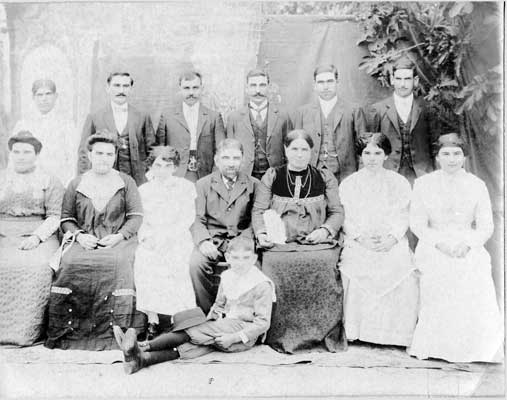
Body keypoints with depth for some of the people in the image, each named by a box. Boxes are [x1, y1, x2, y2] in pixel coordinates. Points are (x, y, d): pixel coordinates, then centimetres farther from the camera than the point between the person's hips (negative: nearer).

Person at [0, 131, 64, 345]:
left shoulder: (50, 181, 12)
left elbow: (54, 217, 3)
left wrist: (37, 236, -13)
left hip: (38, 237, -2)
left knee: (37, 268, -31)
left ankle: (27, 331, -24)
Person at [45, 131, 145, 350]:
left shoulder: (126, 182, 12)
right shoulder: (76, 184, 16)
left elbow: (136, 216, 7)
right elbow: (66, 218, 16)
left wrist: (119, 235, -9)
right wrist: (79, 235, -5)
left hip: (117, 240, -1)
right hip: (84, 240, 2)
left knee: (119, 264, -35)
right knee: (70, 263, -30)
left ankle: (121, 331, -33)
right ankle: (65, 332, -23)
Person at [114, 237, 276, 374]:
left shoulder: (262, 285, -11)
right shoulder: (227, 276, 9)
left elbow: (263, 322, -12)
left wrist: (234, 337, -21)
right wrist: (211, 317, 1)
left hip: (244, 333, -5)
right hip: (225, 325, 6)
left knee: (193, 331, -26)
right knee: (190, 344, -24)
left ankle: (144, 347, -32)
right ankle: (143, 358, -43)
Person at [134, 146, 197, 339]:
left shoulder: (185, 187, 9)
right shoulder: (143, 190, 17)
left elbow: (188, 217, 0)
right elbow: (139, 220, 11)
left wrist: (166, 234, -13)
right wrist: (146, 235, -11)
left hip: (177, 238, -2)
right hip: (150, 240, 2)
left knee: (175, 262, -27)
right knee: (142, 262, -24)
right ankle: (152, 320, -17)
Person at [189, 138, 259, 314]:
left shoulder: (254, 185, 13)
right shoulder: (203, 184, 14)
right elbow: (196, 219, 4)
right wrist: (203, 241, -16)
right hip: (212, 241, 1)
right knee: (194, 262, -29)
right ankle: (207, 312, -10)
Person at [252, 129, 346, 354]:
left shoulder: (325, 178, 16)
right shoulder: (271, 177, 14)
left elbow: (337, 212, 15)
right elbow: (258, 211, 12)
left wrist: (326, 229, -5)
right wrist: (261, 232, -7)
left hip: (317, 242, 0)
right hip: (279, 242, 0)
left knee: (324, 263, -33)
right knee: (275, 264, -33)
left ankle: (325, 333, -18)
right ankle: (282, 335, -19)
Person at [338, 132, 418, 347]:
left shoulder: (399, 182, 11)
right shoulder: (348, 183, 11)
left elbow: (403, 217, 6)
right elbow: (345, 219, 6)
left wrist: (392, 238, -11)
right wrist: (361, 238, -10)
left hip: (392, 246, 0)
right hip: (358, 247, 0)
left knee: (405, 284, -17)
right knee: (356, 286, -18)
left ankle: (397, 334, -2)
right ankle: (355, 332, -3)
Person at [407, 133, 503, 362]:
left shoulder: (476, 185, 9)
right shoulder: (423, 184, 6)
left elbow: (486, 226, 5)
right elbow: (417, 224, 2)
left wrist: (467, 244, -13)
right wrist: (440, 243, -14)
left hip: (469, 248, 1)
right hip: (434, 247, 0)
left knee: (478, 295, -17)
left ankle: (473, 350, 1)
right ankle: (434, 346, -4)